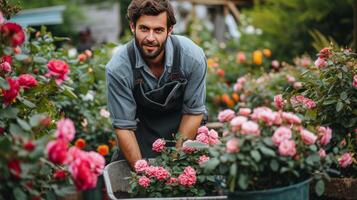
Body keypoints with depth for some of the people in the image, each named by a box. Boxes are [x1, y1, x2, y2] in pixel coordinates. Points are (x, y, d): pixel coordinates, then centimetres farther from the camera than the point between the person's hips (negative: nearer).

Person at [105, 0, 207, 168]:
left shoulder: (193, 57, -25)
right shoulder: (117, 69, -27)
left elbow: (193, 112, -14)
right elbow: (124, 127, -19)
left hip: (182, 129, 1)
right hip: (141, 128, 0)